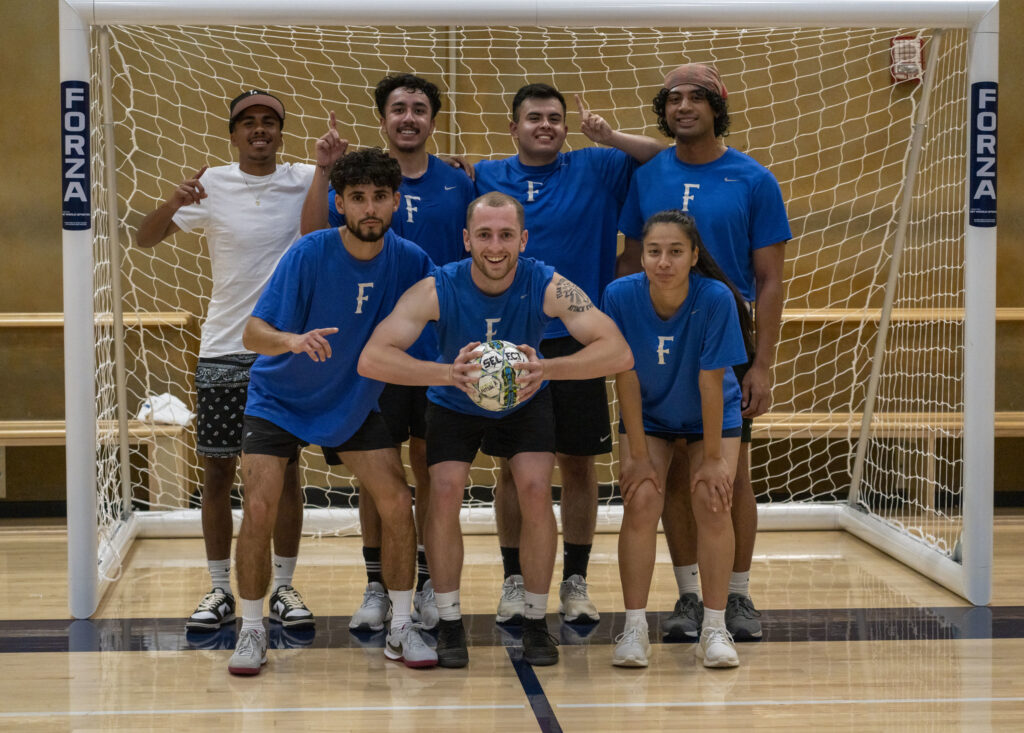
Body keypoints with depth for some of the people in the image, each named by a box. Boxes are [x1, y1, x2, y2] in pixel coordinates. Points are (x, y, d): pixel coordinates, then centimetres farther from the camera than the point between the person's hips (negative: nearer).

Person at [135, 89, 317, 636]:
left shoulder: (305, 181, 1)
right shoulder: (211, 186, -1)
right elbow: (144, 239, -2)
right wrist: (173, 204, -24)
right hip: (223, 350, 0)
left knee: (286, 469, 5)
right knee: (217, 472, 4)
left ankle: (283, 588, 16)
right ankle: (220, 591, 15)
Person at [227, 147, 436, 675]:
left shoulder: (410, 261, -13)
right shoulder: (309, 254, -23)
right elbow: (253, 333, -26)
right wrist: (292, 340, -48)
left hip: (354, 404, 3)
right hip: (280, 399, -3)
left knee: (397, 503, -7)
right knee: (259, 509, -15)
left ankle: (400, 628, 10)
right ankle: (251, 631, 4)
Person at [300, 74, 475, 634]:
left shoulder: (458, 183, 4)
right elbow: (314, 237, -12)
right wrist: (323, 171, -22)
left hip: (442, 349, 1)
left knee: (431, 465, 7)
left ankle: (429, 583, 18)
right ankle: (376, 586, 15)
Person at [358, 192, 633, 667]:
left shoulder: (548, 286, -29)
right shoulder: (438, 290, -30)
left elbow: (618, 352, -37)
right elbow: (371, 359, -40)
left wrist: (547, 369, -54)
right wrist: (449, 372, -55)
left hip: (525, 402, 0)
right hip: (453, 406, 0)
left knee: (536, 491, -17)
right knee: (445, 492, -18)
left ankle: (535, 623, 2)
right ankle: (449, 625, -1)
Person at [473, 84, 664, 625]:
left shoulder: (593, 170, 4)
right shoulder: (486, 176, 5)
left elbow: (666, 158, 0)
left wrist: (609, 136, -14)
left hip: (575, 341, 0)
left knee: (579, 464, 5)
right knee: (513, 466, 5)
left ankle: (575, 581, 16)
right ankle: (514, 580, 17)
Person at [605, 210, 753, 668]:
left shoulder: (716, 298, -29)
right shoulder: (620, 296, -25)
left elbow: (711, 381, -25)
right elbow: (626, 378, -19)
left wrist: (713, 458, -19)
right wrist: (638, 455, -16)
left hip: (711, 415, -1)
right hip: (647, 416, 1)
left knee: (712, 501, -16)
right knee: (641, 501, -16)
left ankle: (714, 630, -5)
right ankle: (634, 629, -7)